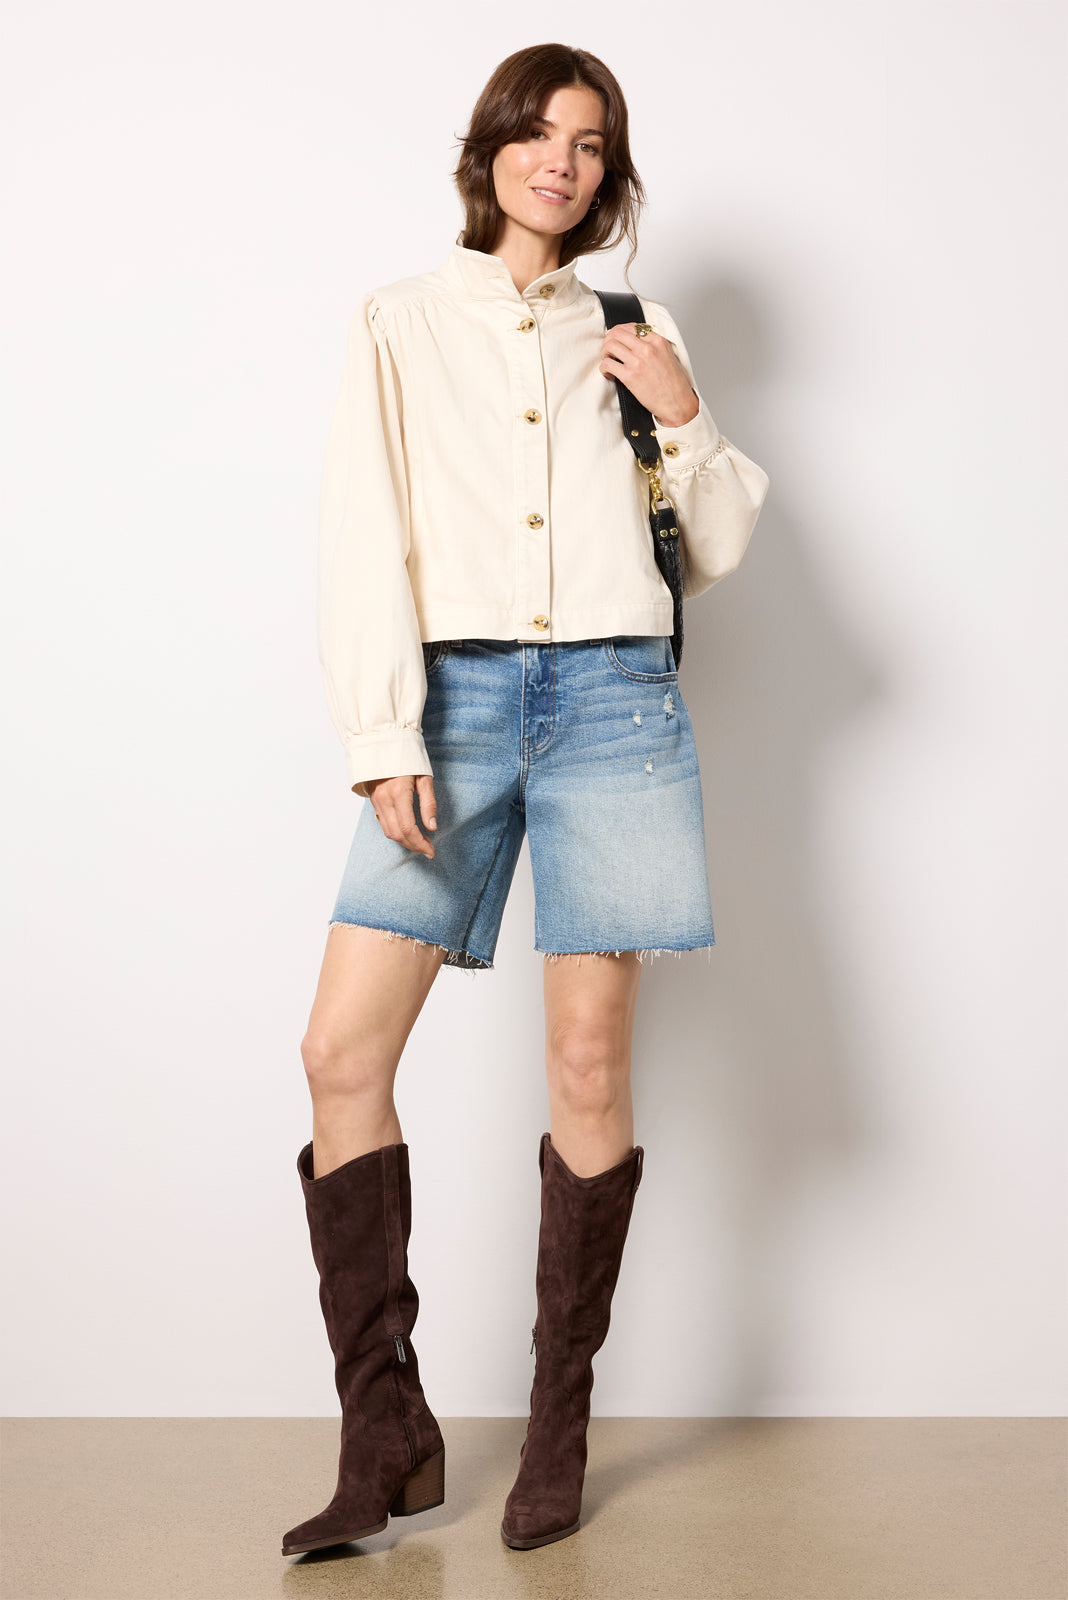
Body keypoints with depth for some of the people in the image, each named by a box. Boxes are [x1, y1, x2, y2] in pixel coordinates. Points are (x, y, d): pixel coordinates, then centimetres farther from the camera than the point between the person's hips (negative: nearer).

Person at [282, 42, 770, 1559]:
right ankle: (388, 1442, 3)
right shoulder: (402, 322, 11)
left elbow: (715, 550, 15)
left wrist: (684, 414, -2)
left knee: (590, 1063, 0)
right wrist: (384, 740, -9)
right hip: (457, 700, 0)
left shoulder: (635, 333, 16)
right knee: (343, 1052, -9)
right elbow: (366, 541, 2)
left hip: (613, 702, 1)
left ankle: (559, 1431, 14)